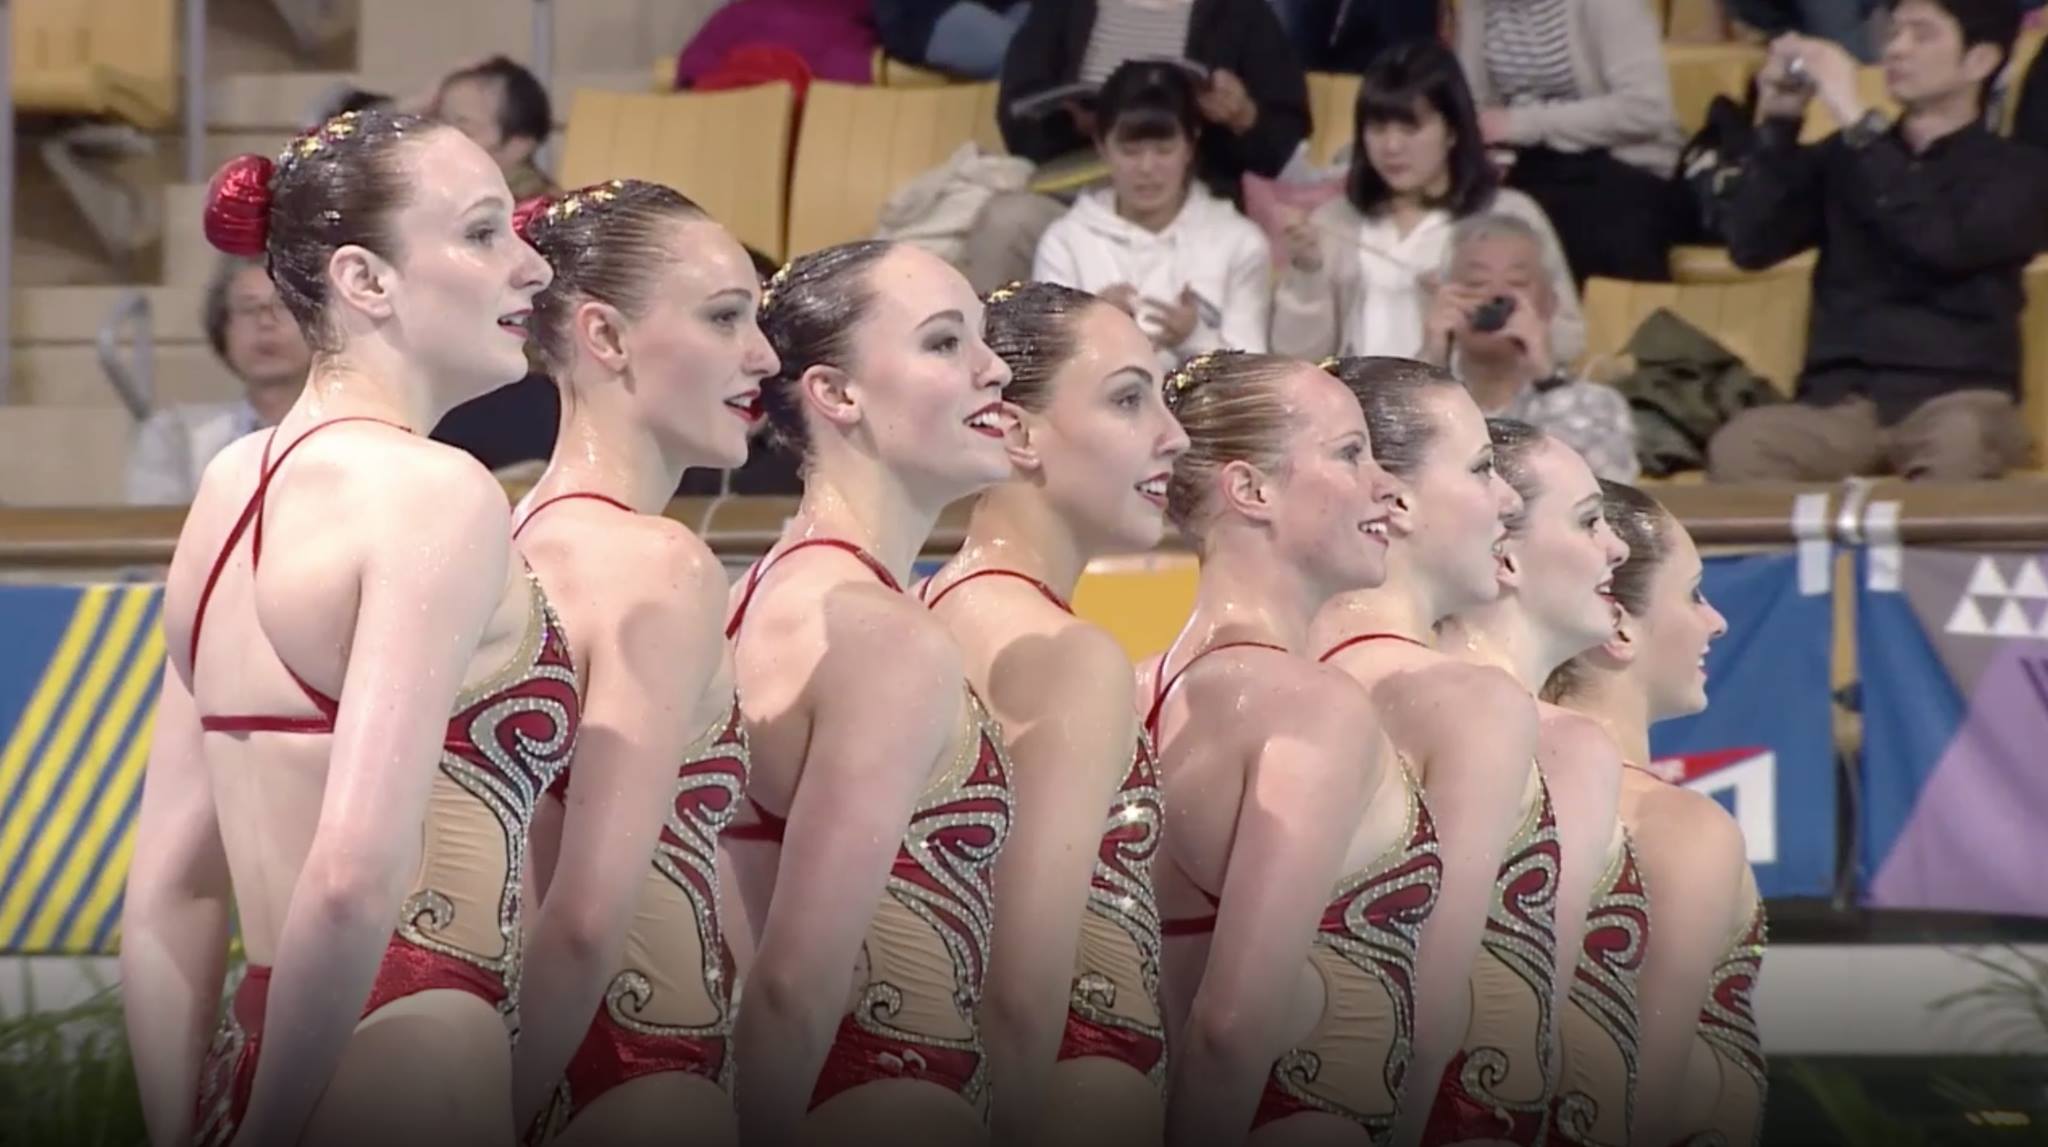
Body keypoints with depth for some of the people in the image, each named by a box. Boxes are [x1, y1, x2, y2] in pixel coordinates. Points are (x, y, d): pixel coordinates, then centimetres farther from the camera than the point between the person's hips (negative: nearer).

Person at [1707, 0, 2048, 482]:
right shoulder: (1844, 155, 21)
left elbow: (1943, 242, -10)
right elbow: (1751, 245, 10)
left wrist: (1855, 119, -8)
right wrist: (1778, 123, 1)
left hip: (1955, 398, -2)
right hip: (1839, 402, 2)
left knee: (1962, 441, -41)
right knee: (1738, 446, -32)